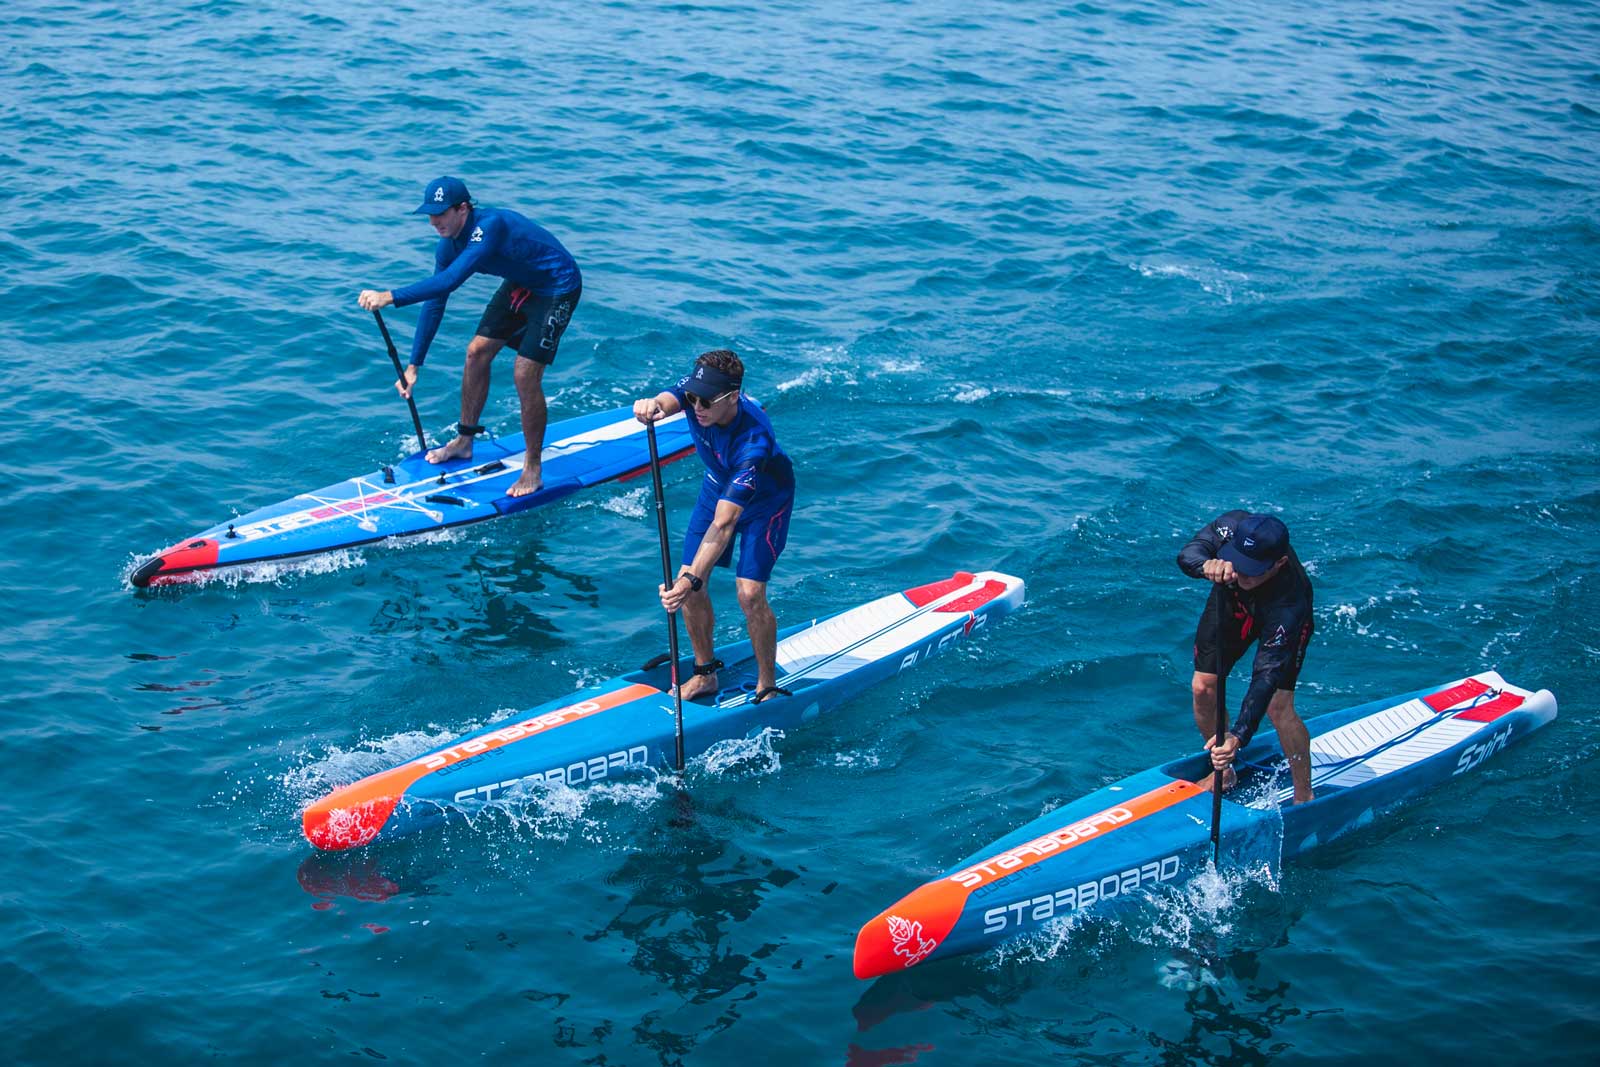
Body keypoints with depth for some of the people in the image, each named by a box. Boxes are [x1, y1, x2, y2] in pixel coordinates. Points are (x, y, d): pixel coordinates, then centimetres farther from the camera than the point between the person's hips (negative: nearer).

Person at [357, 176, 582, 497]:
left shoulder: (489, 227, -35)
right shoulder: (449, 245, -8)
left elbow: (450, 280, -47)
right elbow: (434, 303, -1)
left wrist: (390, 297, -52)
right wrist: (414, 366, -3)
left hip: (557, 287, -9)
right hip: (520, 284, 9)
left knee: (525, 374, -14)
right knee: (477, 352, 7)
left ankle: (533, 470, 1)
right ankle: (464, 443, 26)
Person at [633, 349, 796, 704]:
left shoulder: (753, 442, -42)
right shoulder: (697, 390, -25)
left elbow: (724, 525, -47)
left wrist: (690, 580, -54)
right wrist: (652, 405, -74)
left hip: (765, 498, -6)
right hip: (718, 486, 6)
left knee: (750, 593, -16)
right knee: (690, 585, -3)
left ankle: (767, 686, 4)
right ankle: (705, 674, 16)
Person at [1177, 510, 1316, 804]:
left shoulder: (1289, 608, -45)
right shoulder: (1232, 526, -38)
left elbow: (1266, 677, -46)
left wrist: (1238, 737, -54)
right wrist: (1206, 564, -63)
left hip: (1278, 618, -4)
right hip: (1231, 604, 4)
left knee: (1278, 705, -17)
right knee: (1203, 688, -3)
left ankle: (1305, 799, 4)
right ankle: (1223, 772, 22)